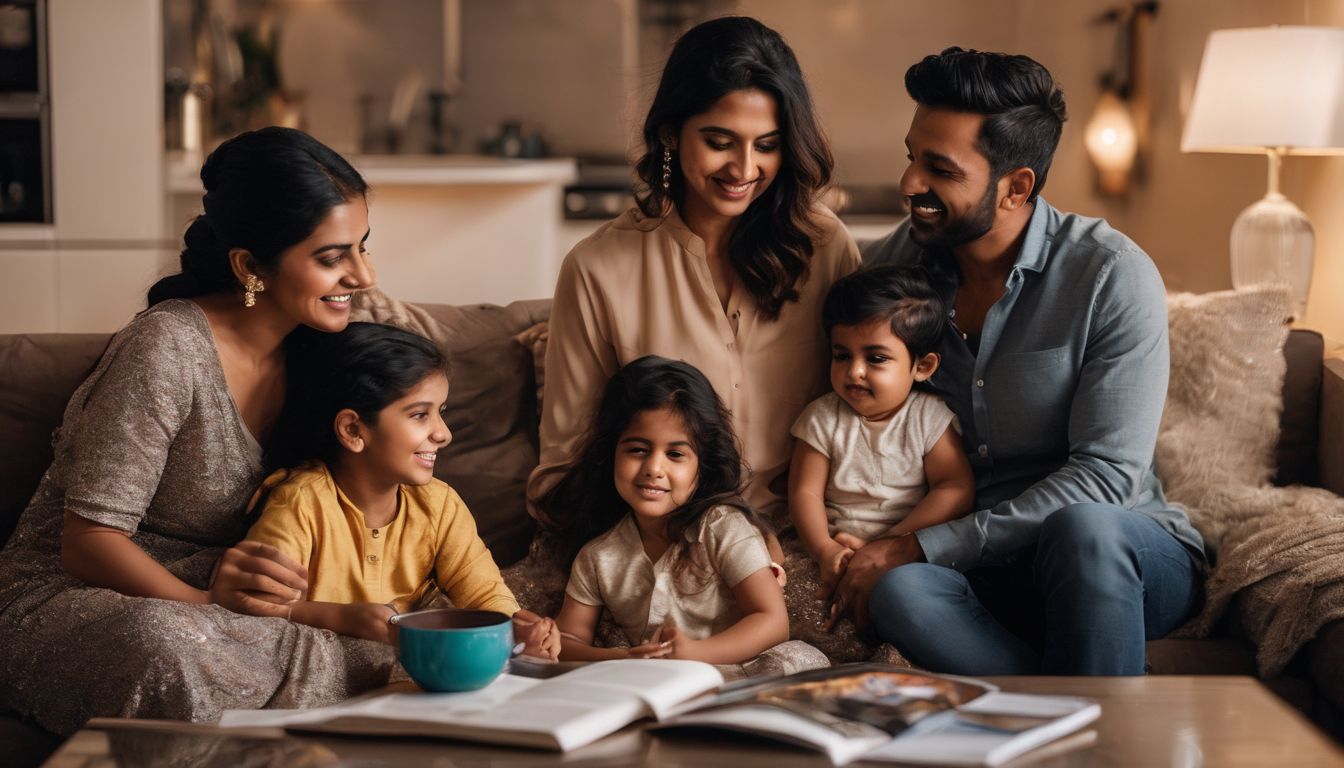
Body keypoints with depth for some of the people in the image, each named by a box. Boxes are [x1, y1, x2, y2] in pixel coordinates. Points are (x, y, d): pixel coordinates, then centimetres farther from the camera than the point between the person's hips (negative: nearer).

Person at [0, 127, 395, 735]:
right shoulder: (166, 349, -20)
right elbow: (88, 541, -20)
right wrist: (206, 601, -36)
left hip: (216, 600, 5)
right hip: (73, 601, -4)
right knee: (162, 642, -42)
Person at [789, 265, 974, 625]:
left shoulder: (929, 418, 2)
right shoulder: (822, 419, 6)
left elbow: (956, 490, -7)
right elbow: (805, 492, -1)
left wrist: (888, 543, -17)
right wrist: (825, 550, -21)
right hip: (839, 551, 1)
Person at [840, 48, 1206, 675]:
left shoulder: (1114, 276, -12)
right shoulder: (891, 264, 2)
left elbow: (1104, 476, -17)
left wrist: (926, 546, -21)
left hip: (1123, 554, -3)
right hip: (979, 573, 3)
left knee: (1082, 528, -39)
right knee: (900, 593, -33)